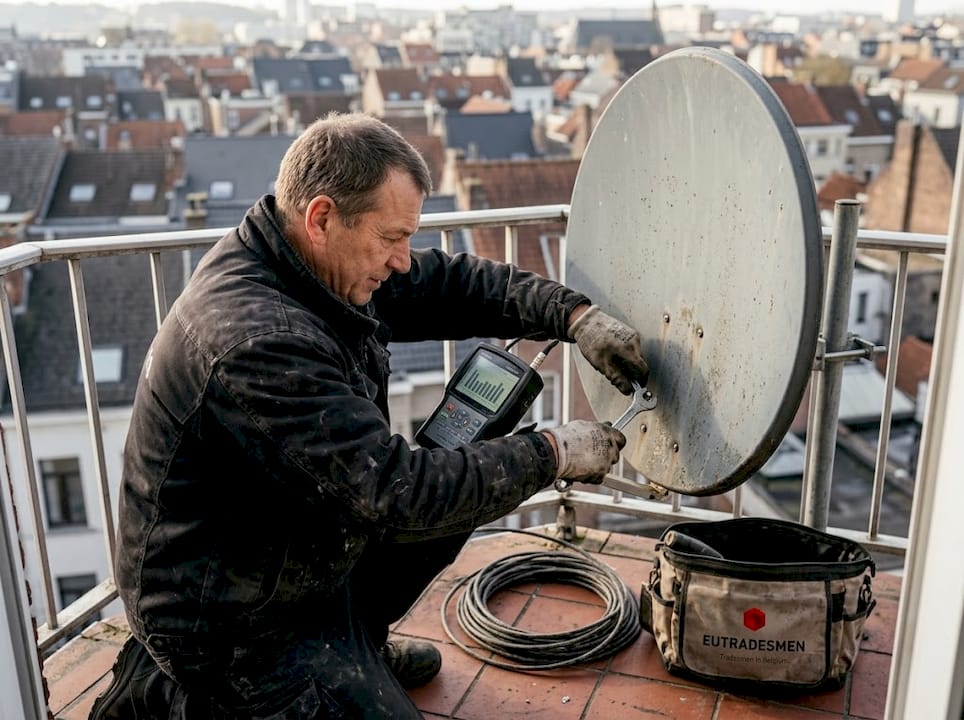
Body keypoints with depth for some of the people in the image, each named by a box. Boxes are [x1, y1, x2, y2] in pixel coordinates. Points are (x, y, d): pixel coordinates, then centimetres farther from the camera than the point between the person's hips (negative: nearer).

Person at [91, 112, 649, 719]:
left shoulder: (324, 263, -7)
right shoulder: (259, 343, -34)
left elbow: (448, 283, 3)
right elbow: (395, 492, -32)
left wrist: (575, 316, -10)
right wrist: (551, 454, -23)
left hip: (294, 550, 8)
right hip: (226, 618, -8)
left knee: (463, 482, 4)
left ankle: (356, 642, 22)